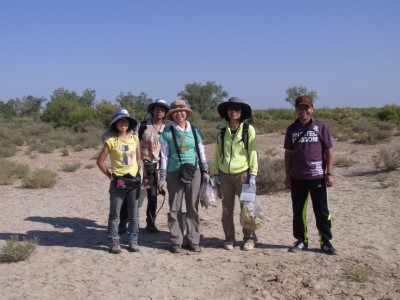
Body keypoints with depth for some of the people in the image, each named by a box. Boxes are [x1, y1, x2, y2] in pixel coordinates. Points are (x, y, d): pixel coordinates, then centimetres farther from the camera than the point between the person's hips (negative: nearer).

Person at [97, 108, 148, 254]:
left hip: (134, 181, 3)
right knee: (115, 214, 4)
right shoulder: (111, 141, -3)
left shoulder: (135, 138, 6)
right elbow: (100, 161, 0)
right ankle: (115, 242, 13)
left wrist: (144, 176, 6)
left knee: (134, 214, 9)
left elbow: (139, 159, 12)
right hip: (118, 182, -3)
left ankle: (133, 241, 18)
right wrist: (110, 175, -2)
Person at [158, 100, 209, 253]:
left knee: (193, 208, 6)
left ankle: (193, 240, 14)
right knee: (175, 208, 3)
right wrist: (162, 178, -2)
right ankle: (176, 241, 11)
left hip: (193, 172, 2)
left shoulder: (195, 131, 7)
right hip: (174, 173, -2)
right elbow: (164, 156, 1)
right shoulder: (167, 133, 0)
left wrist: (205, 171, 9)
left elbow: (201, 152, 13)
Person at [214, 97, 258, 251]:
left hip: (243, 174, -2)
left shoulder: (248, 129, -4)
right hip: (225, 175, 3)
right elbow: (217, 153, 9)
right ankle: (229, 238, 20)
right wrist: (216, 174, 7)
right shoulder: (221, 130, 4)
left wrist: (253, 175, -7)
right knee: (227, 209, 8)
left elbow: (253, 153, -3)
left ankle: (249, 238, 16)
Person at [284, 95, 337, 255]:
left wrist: (329, 173, -5)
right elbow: (288, 153, 9)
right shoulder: (291, 129, 5)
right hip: (297, 177, 2)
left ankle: (325, 242, 17)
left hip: (317, 176, -2)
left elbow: (329, 151, 1)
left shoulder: (321, 127, -2)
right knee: (298, 211, 9)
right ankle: (301, 240, 23)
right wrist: (287, 176, 6)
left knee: (321, 211, 5)